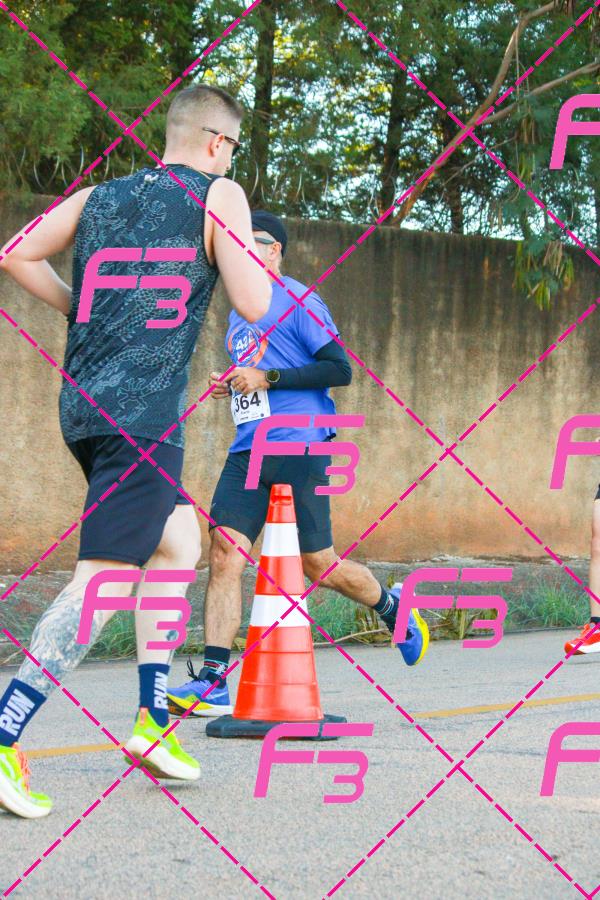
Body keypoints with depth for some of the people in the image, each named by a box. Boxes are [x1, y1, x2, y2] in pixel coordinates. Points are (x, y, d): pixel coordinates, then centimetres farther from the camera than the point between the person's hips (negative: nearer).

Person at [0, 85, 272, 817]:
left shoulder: (100, 196, 17)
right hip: (143, 412, -8)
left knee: (179, 538, 22)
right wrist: (255, 259, 15)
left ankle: (152, 719, 20)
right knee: (104, 580, -10)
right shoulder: (218, 195, 0)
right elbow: (253, 306, -5)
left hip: (85, 403, 8)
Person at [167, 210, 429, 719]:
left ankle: (393, 607, 30)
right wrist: (230, 385, 11)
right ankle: (212, 683, -13)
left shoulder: (298, 301, -4)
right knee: (224, 553, -9)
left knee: (319, 566, 0)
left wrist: (268, 378, -14)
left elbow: (341, 370, -10)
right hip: (247, 451, 7)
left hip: (298, 449, -7)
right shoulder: (239, 312, 21)